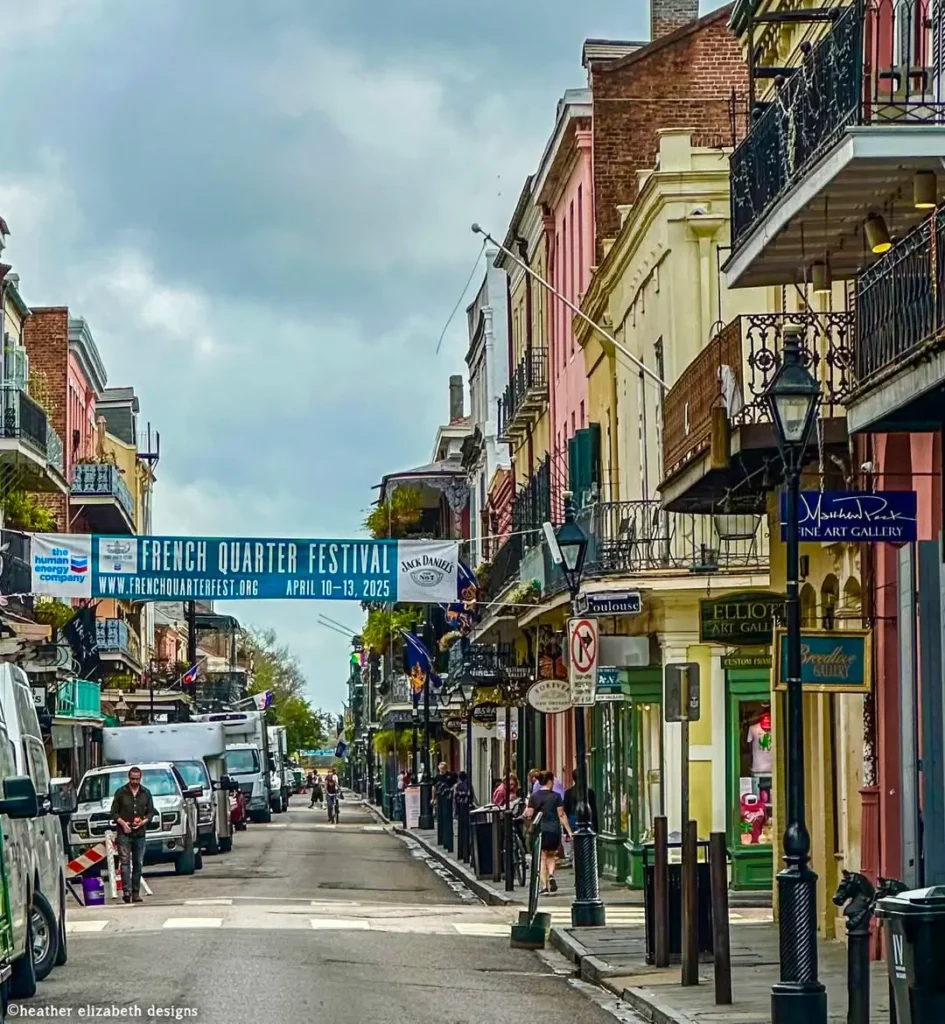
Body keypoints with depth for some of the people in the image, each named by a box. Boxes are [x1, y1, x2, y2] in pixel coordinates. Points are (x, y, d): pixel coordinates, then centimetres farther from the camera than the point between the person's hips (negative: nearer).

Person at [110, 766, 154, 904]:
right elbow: (114, 812, 5)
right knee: (125, 862, -11)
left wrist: (144, 821, -7)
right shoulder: (121, 793, 3)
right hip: (124, 833, -3)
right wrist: (122, 823, -11)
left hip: (140, 833, 3)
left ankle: (136, 892, 8)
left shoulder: (146, 793, 11)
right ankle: (126, 891, -18)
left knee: (138, 864, 4)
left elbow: (151, 811, 12)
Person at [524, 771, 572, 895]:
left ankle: (544, 885, -3)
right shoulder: (556, 796, -2)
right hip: (554, 830, 0)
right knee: (551, 856, 18)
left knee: (542, 858, 6)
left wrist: (525, 815, 21)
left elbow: (529, 815, -2)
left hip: (539, 830, 0)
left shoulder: (533, 797, 1)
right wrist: (569, 831, -2)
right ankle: (551, 875, -9)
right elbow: (561, 815, -4)